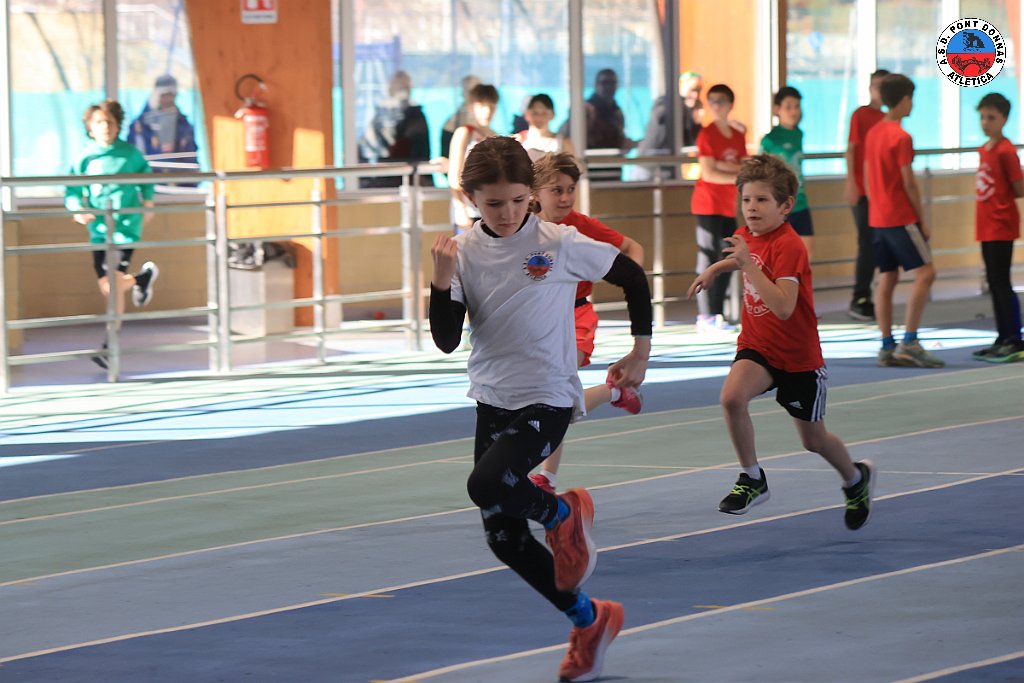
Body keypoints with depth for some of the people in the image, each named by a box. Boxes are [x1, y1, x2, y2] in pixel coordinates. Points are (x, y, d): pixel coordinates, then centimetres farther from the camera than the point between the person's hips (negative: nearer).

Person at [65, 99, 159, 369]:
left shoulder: (130, 154, -2)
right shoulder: (85, 159, -1)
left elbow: (146, 175, 18)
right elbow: (72, 191, -1)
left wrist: (148, 202, 13)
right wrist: (78, 208, -19)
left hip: (126, 227, -3)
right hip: (99, 228, 3)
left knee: (115, 283, -14)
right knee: (106, 287, 9)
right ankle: (142, 277, 41)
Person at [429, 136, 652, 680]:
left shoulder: (558, 244, -10)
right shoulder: (464, 252, -2)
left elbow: (632, 278, 2)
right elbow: (447, 340, -5)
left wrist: (640, 353, 4)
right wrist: (442, 282, -19)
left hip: (548, 400, -5)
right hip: (493, 401, 5)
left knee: (487, 485, -30)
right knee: (504, 539, 7)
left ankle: (563, 513, 3)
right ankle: (590, 620, 25)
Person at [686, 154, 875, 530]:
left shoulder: (788, 246, -24)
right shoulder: (747, 236, -1)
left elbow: (783, 307, -36)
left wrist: (748, 264, -39)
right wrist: (716, 268, 14)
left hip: (798, 356, -5)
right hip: (757, 347, 5)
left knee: (813, 439, 11)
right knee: (732, 396, -28)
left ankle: (856, 478, 43)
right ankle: (752, 478, -11)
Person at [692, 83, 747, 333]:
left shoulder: (738, 136, 11)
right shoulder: (707, 134, -7)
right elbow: (708, 174, -14)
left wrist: (722, 165, -13)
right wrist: (738, 176, -12)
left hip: (728, 206, 7)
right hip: (708, 204, -7)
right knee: (708, 259, -9)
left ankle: (718, 315, 13)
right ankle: (705, 316, -9)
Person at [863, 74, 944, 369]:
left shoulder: (872, 133, 11)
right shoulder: (902, 138, -13)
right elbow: (909, 183, -14)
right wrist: (922, 221, -7)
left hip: (877, 219, 9)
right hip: (902, 218, -9)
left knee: (887, 279, 8)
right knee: (925, 272, -9)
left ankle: (887, 347, 7)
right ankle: (909, 342, -16)